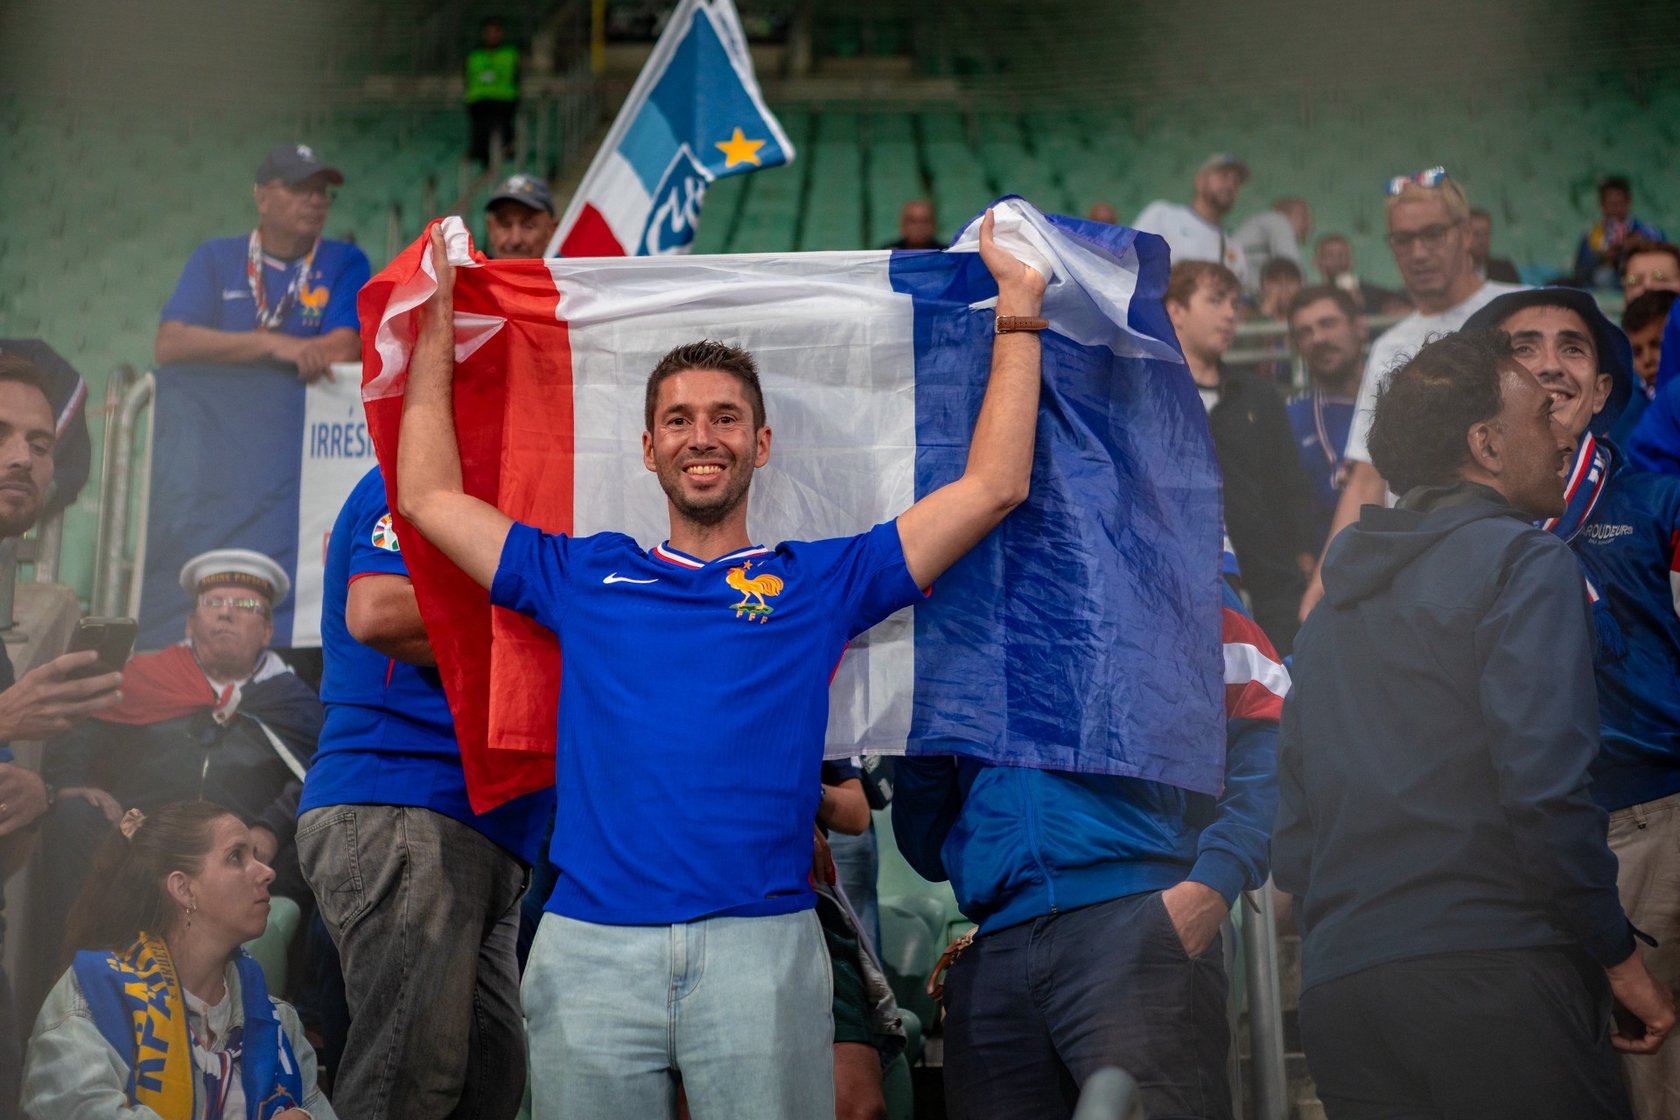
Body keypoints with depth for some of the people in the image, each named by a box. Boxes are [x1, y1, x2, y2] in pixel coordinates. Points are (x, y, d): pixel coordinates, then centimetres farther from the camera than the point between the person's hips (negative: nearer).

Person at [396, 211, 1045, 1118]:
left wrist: (1018, 312, 10)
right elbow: (429, 497, 18)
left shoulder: (820, 580, 12)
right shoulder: (584, 576, 16)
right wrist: (437, 323, 20)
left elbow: (993, 488, 9)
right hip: (590, 942, 1)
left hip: (761, 942, -1)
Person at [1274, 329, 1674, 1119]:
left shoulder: (1332, 610, 20)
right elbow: (1543, 782, -15)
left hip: (1336, 995, 7)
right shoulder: (1522, 560, -2)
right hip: (1497, 975, -7)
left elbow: (1292, 841, 18)